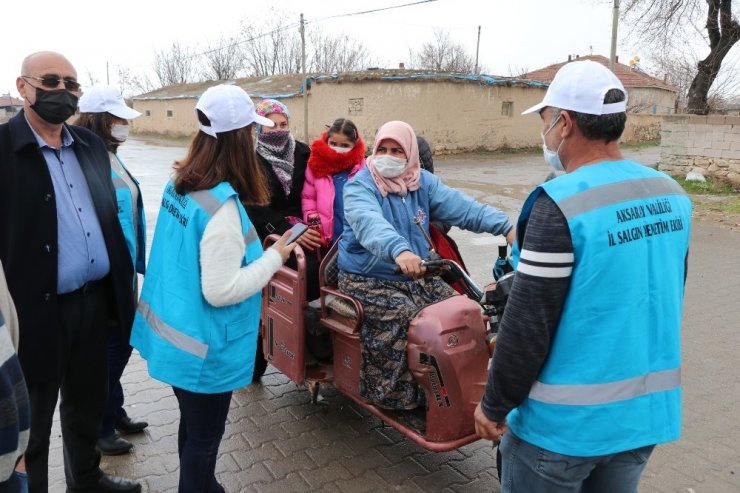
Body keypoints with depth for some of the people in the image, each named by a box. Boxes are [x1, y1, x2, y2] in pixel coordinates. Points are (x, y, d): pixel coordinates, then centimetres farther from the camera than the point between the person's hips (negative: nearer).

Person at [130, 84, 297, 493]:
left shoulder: (178, 185, 0)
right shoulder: (222, 205, -26)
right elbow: (221, 291, -25)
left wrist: (257, 251, 15)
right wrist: (274, 258, -15)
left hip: (172, 332, 9)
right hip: (203, 347, -8)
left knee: (193, 426, 25)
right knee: (204, 439, 12)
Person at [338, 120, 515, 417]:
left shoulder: (423, 182, 5)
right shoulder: (359, 187, -13)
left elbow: (460, 207, -7)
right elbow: (370, 223, -35)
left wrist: (504, 226, -21)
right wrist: (399, 251, -55)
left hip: (415, 275, 6)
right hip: (368, 280, -6)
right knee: (409, 319, -29)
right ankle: (408, 398, -12)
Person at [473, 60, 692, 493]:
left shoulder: (561, 204, -22)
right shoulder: (672, 196, 1)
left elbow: (528, 323, -20)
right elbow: (664, 300, 11)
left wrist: (494, 406, -8)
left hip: (566, 421, -6)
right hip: (648, 413, 7)